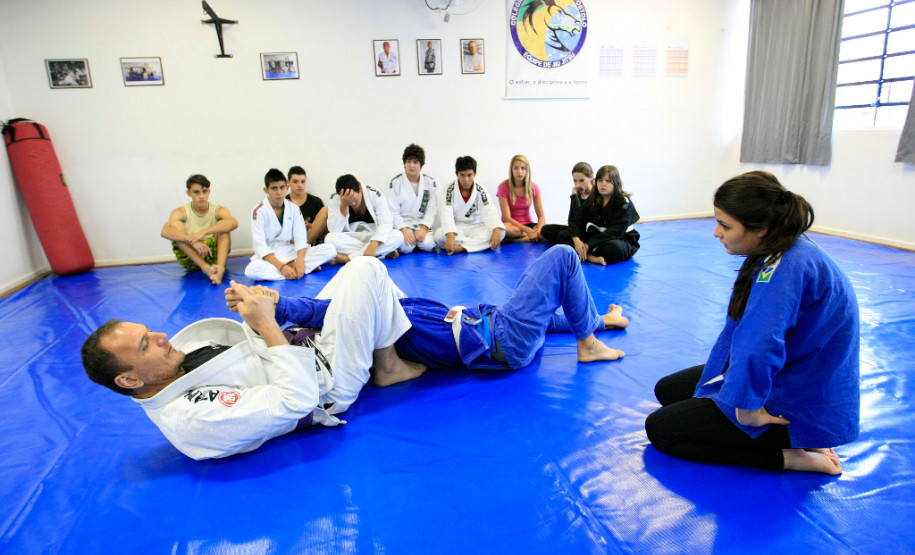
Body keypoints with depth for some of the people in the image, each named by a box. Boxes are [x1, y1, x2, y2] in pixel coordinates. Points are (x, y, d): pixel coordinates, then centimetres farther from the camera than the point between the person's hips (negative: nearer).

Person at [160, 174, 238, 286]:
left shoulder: (218, 210, 0)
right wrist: (192, 241, -38)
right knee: (175, 224, -19)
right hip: (190, 259, 0)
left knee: (223, 225, -19)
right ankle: (206, 268, -36)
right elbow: (165, 231, -21)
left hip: (214, 256, 0)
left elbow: (233, 223, -25)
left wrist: (203, 232, -37)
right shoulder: (181, 212, 0)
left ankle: (220, 268, -41)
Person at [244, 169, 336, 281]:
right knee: (252, 270, -40)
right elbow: (260, 246, -15)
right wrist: (281, 266, -27)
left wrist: (300, 260, -25)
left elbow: (301, 238, -4)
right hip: (269, 256, -2)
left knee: (330, 250, -17)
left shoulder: (293, 208, 2)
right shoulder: (259, 211, -9)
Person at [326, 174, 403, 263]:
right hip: (350, 239, 0)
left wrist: (373, 244, -34)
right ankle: (384, 252, -26)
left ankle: (348, 258, -28)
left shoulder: (375, 194, -11)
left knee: (398, 235, -29)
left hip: (374, 237, 0)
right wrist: (344, 205, -28)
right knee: (330, 238, -32)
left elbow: (386, 222, -19)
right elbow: (334, 230, -17)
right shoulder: (335, 199, -9)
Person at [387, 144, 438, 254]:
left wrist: (424, 228, -16)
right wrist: (404, 230, -19)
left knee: (428, 245, -26)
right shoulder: (396, 182, -2)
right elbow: (393, 211, -6)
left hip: (422, 224, 1)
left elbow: (432, 209, -2)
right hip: (402, 224, -1)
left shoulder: (430, 182, 3)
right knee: (406, 248, -27)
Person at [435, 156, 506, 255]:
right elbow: (446, 214, -21)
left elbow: (490, 212, -13)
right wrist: (450, 236, -38)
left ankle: (460, 247, -30)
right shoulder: (449, 190, -9)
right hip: (455, 227, -2)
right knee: (439, 235, -35)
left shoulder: (481, 190, -2)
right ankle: (480, 243, -26)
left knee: (501, 232, -24)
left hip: (475, 227, 2)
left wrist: (496, 231, -33)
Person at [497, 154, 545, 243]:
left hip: (528, 225, 3)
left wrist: (538, 230, -25)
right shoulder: (504, 187, -11)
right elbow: (506, 217, -16)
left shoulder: (533, 187, -1)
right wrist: (528, 230, -26)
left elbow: (541, 216, -2)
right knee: (505, 228, -40)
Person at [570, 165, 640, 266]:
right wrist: (576, 240, -27)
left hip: (622, 239, -5)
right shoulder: (592, 200, 6)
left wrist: (588, 245, -31)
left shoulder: (624, 203, -12)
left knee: (614, 247, -42)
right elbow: (577, 221, -4)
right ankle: (591, 257, -31)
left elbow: (616, 231, -22)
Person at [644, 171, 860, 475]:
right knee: (667, 390, 17)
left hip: (799, 410, -10)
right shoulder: (774, 254, 0)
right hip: (784, 378, 10)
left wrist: (747, 409, -30)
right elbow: (739, 325, 8)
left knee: (660, 429, -7)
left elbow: (756, 349, -44)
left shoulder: (787, 269, -31)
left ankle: (786, 456, -3)